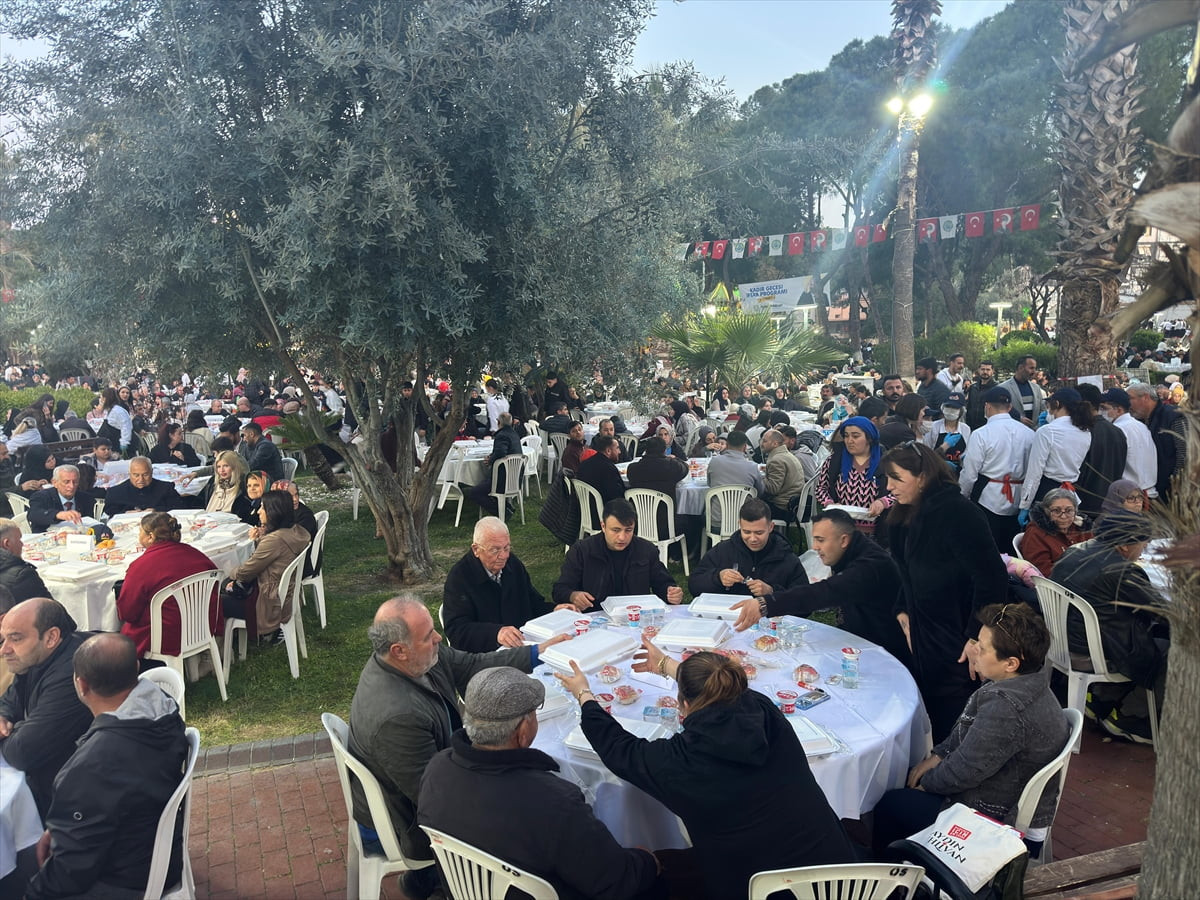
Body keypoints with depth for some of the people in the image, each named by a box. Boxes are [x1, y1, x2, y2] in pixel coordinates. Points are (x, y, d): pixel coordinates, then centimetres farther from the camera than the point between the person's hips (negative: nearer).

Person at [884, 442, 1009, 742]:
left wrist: (977, 637, -23)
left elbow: (992, 579, -23)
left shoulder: (958, 513, -21)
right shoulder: (909, 515, 5)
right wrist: (903, 610, 3)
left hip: (957, 646, -8)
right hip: (924, 636, 8)